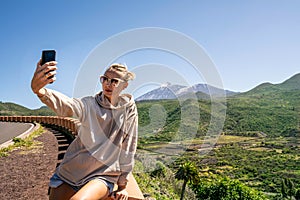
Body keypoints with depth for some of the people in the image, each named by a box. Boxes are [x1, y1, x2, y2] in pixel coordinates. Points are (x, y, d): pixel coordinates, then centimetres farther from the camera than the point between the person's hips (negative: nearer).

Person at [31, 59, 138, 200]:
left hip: (103, 175, -2)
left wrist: (122, 185, 5)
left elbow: (128, 151, 1)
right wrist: (39, 91, -47)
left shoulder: (129, 110, -3)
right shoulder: (90, 104, -3)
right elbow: (66, 105, -26)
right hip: (71, 170, 3)